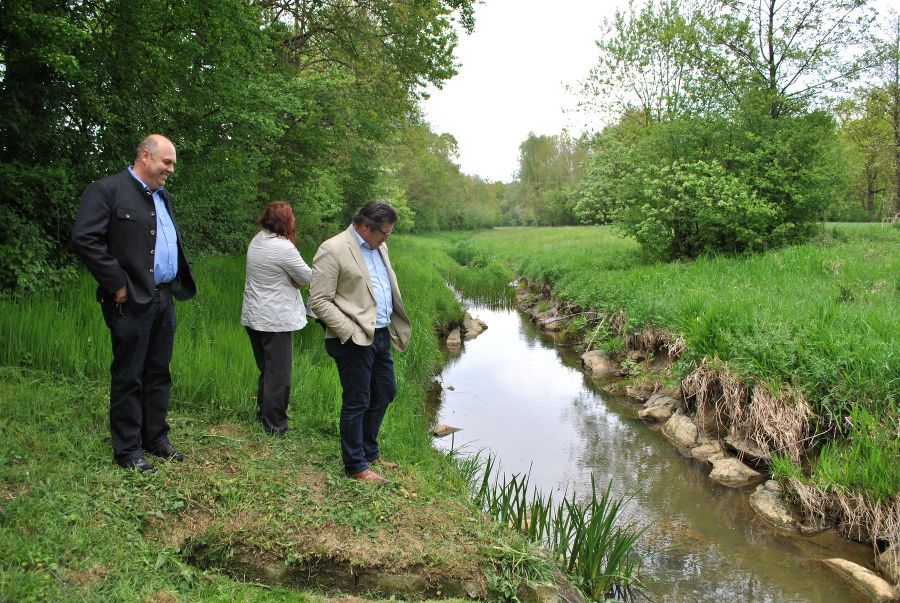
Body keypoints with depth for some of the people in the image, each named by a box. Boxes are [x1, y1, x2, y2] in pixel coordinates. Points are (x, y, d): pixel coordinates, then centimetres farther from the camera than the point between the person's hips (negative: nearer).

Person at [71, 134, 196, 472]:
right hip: (132, 301, -8)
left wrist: (182, 281, 10)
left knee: (159, 374, 14)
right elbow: (84, 239, -17)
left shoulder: (163, 197, 17)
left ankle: (156, 439, 26)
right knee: (128, 378, 2)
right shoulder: (107, 190, -8)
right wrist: (118, 285, -17)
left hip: (164, 299, 8)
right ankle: (127, 450, 13)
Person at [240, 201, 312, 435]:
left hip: (254, 316, 9)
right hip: (275, 319, -8)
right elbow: (307, 277, -11)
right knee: (279, 372, 1)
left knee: (266, 368, 21)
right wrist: (294, 278, 9)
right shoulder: (284, 248, -20)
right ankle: (275, 424, 8)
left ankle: (263, 413, 31)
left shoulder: (256, 241, 6)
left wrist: (288, 280, -4)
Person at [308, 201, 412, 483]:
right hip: (355, 340, -9)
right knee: (357, 402, 2)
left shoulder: (379, 247, 11)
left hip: (381, 334, 9)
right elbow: (319, 301, -16)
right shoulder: (333, 250, -14)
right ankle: (356, 465, 18)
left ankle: (369, 451, 36)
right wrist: (351, 332, -20)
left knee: (385, 392, 18)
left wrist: (396, 325, 10)